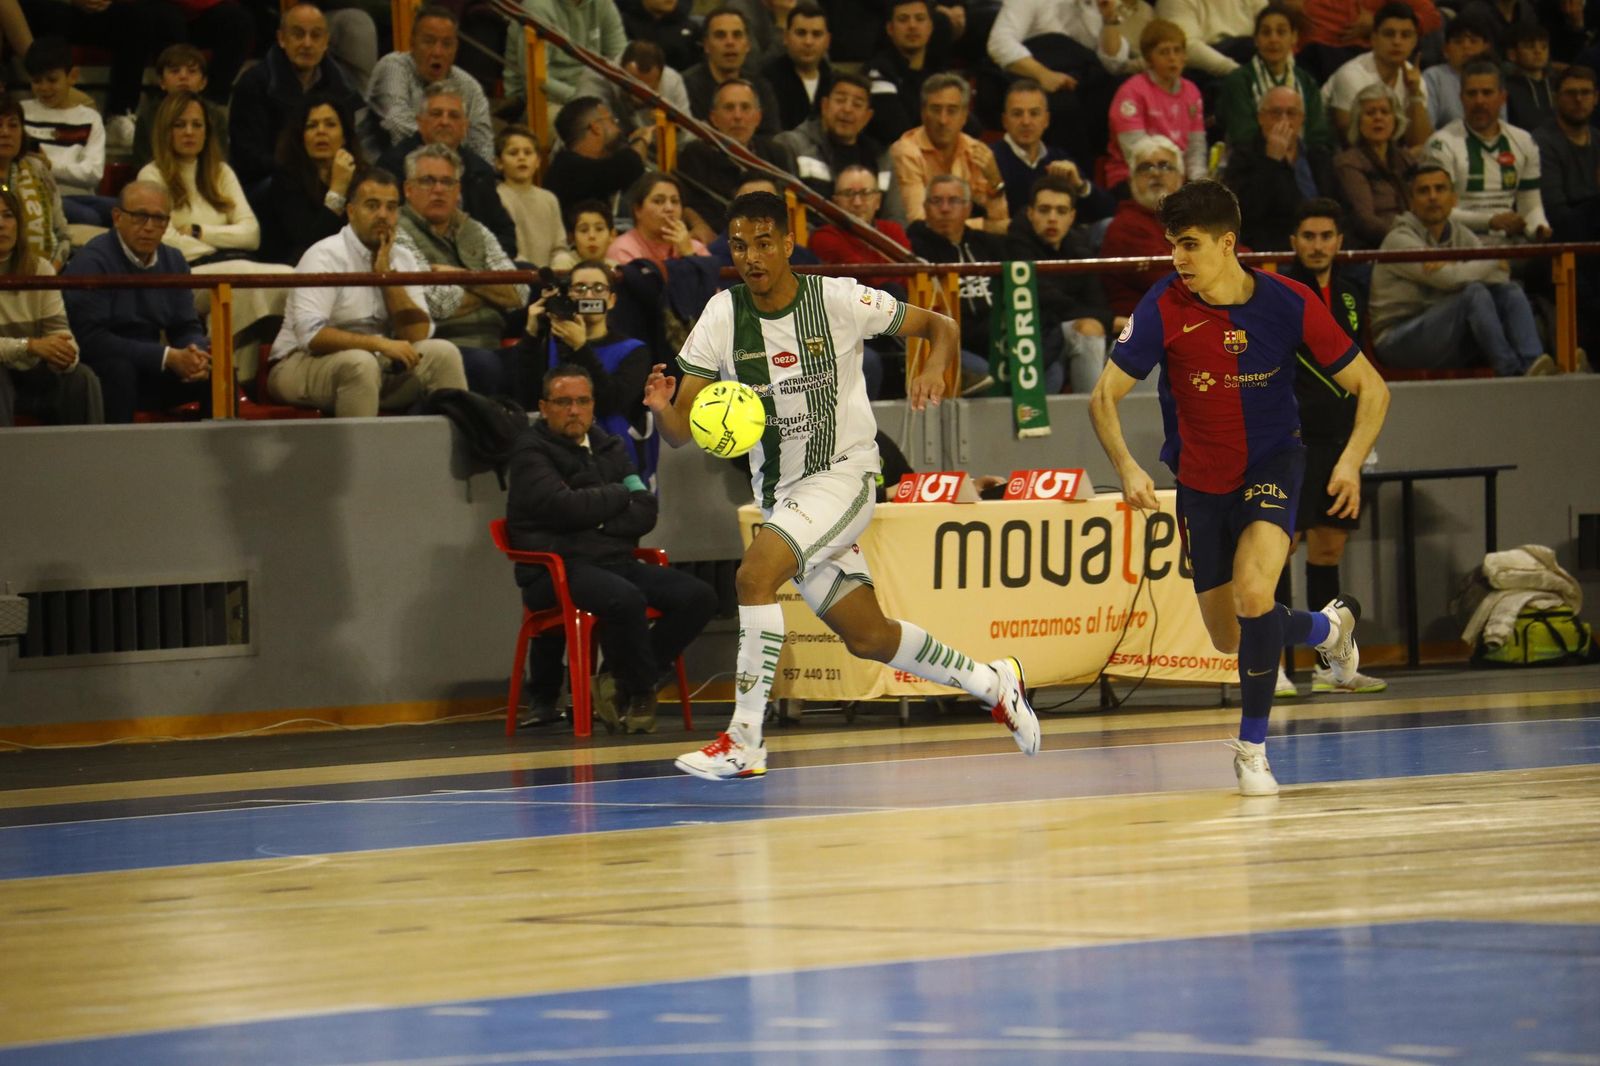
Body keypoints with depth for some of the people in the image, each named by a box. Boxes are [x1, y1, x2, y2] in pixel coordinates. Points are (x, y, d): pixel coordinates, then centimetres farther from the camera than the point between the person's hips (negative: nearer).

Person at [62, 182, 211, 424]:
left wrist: (195, 356, -16)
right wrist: (167, 357, -25)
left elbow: (188, 328, 11)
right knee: (118, 368, -37)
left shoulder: (173, 261, 9)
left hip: (151, 374, 6)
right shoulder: (91, 262, -14)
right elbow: (90, 338, -22)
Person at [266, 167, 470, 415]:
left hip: (378, 366, 6)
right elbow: (311, 335, -23)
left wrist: (385, 273, -9)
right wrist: (379, 344, -27)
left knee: (443, 353, -13)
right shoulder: (325, 256, -12)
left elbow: (418, 336, -3)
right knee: (360, 363, -36)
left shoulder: (403, 260, 8)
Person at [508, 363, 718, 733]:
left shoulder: (609, 447, 19)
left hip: (615, 561, 7)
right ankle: (642, 691, -11)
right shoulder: (531, 451, 1)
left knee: (698, 596, -10)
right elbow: (563, 507, -16)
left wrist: (600, 521, -9)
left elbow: (646, 511, 8)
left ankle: (625, 688, -7)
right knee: (625, 599, -36)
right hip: (557, 569, -7)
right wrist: (621, 495, 0)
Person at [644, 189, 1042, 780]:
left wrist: (934, 369, -24)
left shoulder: (839, 300, -13)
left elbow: (941, 327, -2)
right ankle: (989, 681, 34)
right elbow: (680, 431, -7)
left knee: (755, 573, -28)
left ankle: (744, 741, -24)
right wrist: (663, 409, -31)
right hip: (778, 490, 5)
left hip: (842, 474, -5)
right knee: (866, 637, 11)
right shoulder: (722, 316, -6)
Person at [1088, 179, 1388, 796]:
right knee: (1228, 638, 10)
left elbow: (1370, 389, -9)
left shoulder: (1287, 304, -17)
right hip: (1201, 479, 3)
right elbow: (1104, 396, -14)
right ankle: (1327, 626, 43)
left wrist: (1351, 461, -25)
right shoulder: (1165, 308, -17)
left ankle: (1252, 745, -13)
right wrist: (1126, 467, -32)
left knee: (1253, 590, -29)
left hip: (1271, 465, -3)